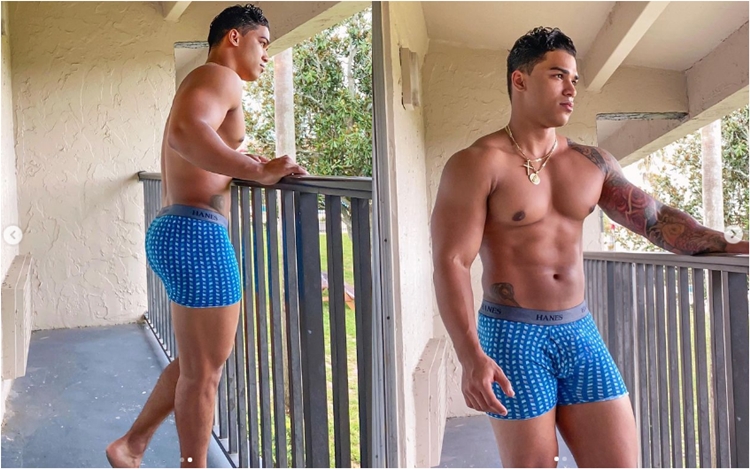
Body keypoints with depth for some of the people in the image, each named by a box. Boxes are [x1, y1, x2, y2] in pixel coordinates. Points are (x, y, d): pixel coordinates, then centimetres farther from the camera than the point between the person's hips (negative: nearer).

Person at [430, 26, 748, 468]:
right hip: (514, 336, -5)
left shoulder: (593, 163, 9)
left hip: (581, 332, 5)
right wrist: (471, 356, -26)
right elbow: (451, 263, -15)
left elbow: (656, 217, 9)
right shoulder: (476, 165, -8)